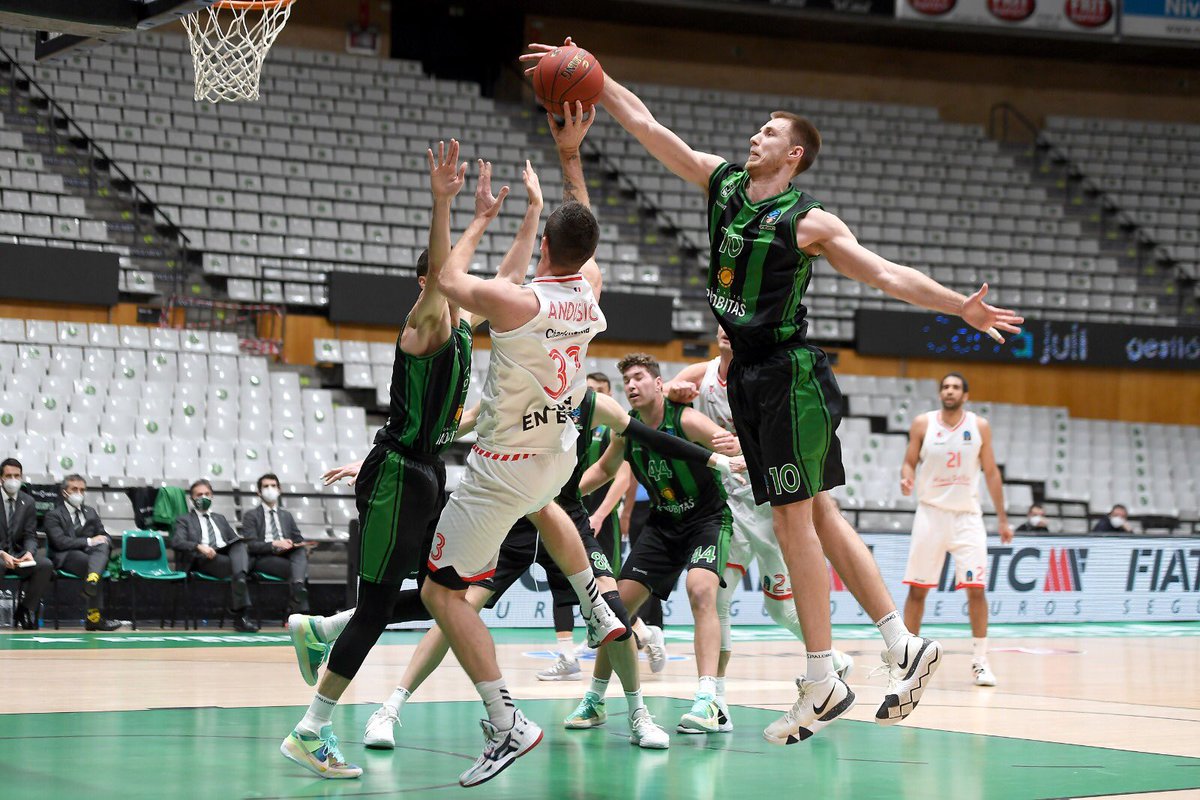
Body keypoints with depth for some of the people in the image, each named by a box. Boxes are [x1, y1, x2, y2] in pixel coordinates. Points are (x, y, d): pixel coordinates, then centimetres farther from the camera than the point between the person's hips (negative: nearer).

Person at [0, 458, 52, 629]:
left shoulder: (27, 502, 8)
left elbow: (30, 536, 6)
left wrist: (29, 553, -17)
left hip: (19, 555, 4)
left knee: (46, 565, -22)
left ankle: (25, 612, -11)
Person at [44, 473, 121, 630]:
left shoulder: (91, 512, 27)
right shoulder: (53, 515, 8)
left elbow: (105, 536, 22)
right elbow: (60, 542, -8)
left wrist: (103, 540, -5)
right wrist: (89, 541, -17)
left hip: (90, 552, 4)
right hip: (66, 557, -4)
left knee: (103, 546, -33)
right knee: (90, 563, -36)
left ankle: (92, 581, -63)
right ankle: (95, 616, -44)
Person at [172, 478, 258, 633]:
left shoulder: (220, 519, 36)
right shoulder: (184, 520, 20)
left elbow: (235, 539, 26)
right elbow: (176, 542, 1)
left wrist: (241, 546, -2)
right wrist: (199, 546, -19)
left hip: (227, 553, 4)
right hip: (202, 559, -4)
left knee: (239, 545, -34)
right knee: (235, 566, -36)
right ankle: (241, 614, -40)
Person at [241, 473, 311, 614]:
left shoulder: (286, 515, 28)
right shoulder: (251, 516, 13)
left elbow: (299, 539, 23)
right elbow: (251, 545, -1)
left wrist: (302, 546, -3)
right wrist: (274, 544, -18)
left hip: (288, 555, 3)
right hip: (263, 558, -3)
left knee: (301, 550, -33)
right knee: (292, 568, -33)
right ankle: (300, 609, -37)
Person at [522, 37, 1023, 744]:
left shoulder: (809, 222, -10)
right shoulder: (723, 182, 8)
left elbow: (887, 273, -12)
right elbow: (643, 122, 7)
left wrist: (960, 307, -23)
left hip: (790, 374, -7)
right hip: (750, 373, 7)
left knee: (794, 520, -7)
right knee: (817, 515, 9)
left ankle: (823, 685, 0)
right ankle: (906, 649, 16)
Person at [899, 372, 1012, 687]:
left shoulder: (979, 426, 1)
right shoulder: (923, 424, -1)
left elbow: (991, 472, 7)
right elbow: (909, 463, 5)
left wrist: (1002, 518, 5)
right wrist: (907, 479, -20)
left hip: (967, 515, 0)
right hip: (931, 512, 0)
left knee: (976, 588, -8)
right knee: (917, 588, 0)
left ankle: (980, 661, 0)